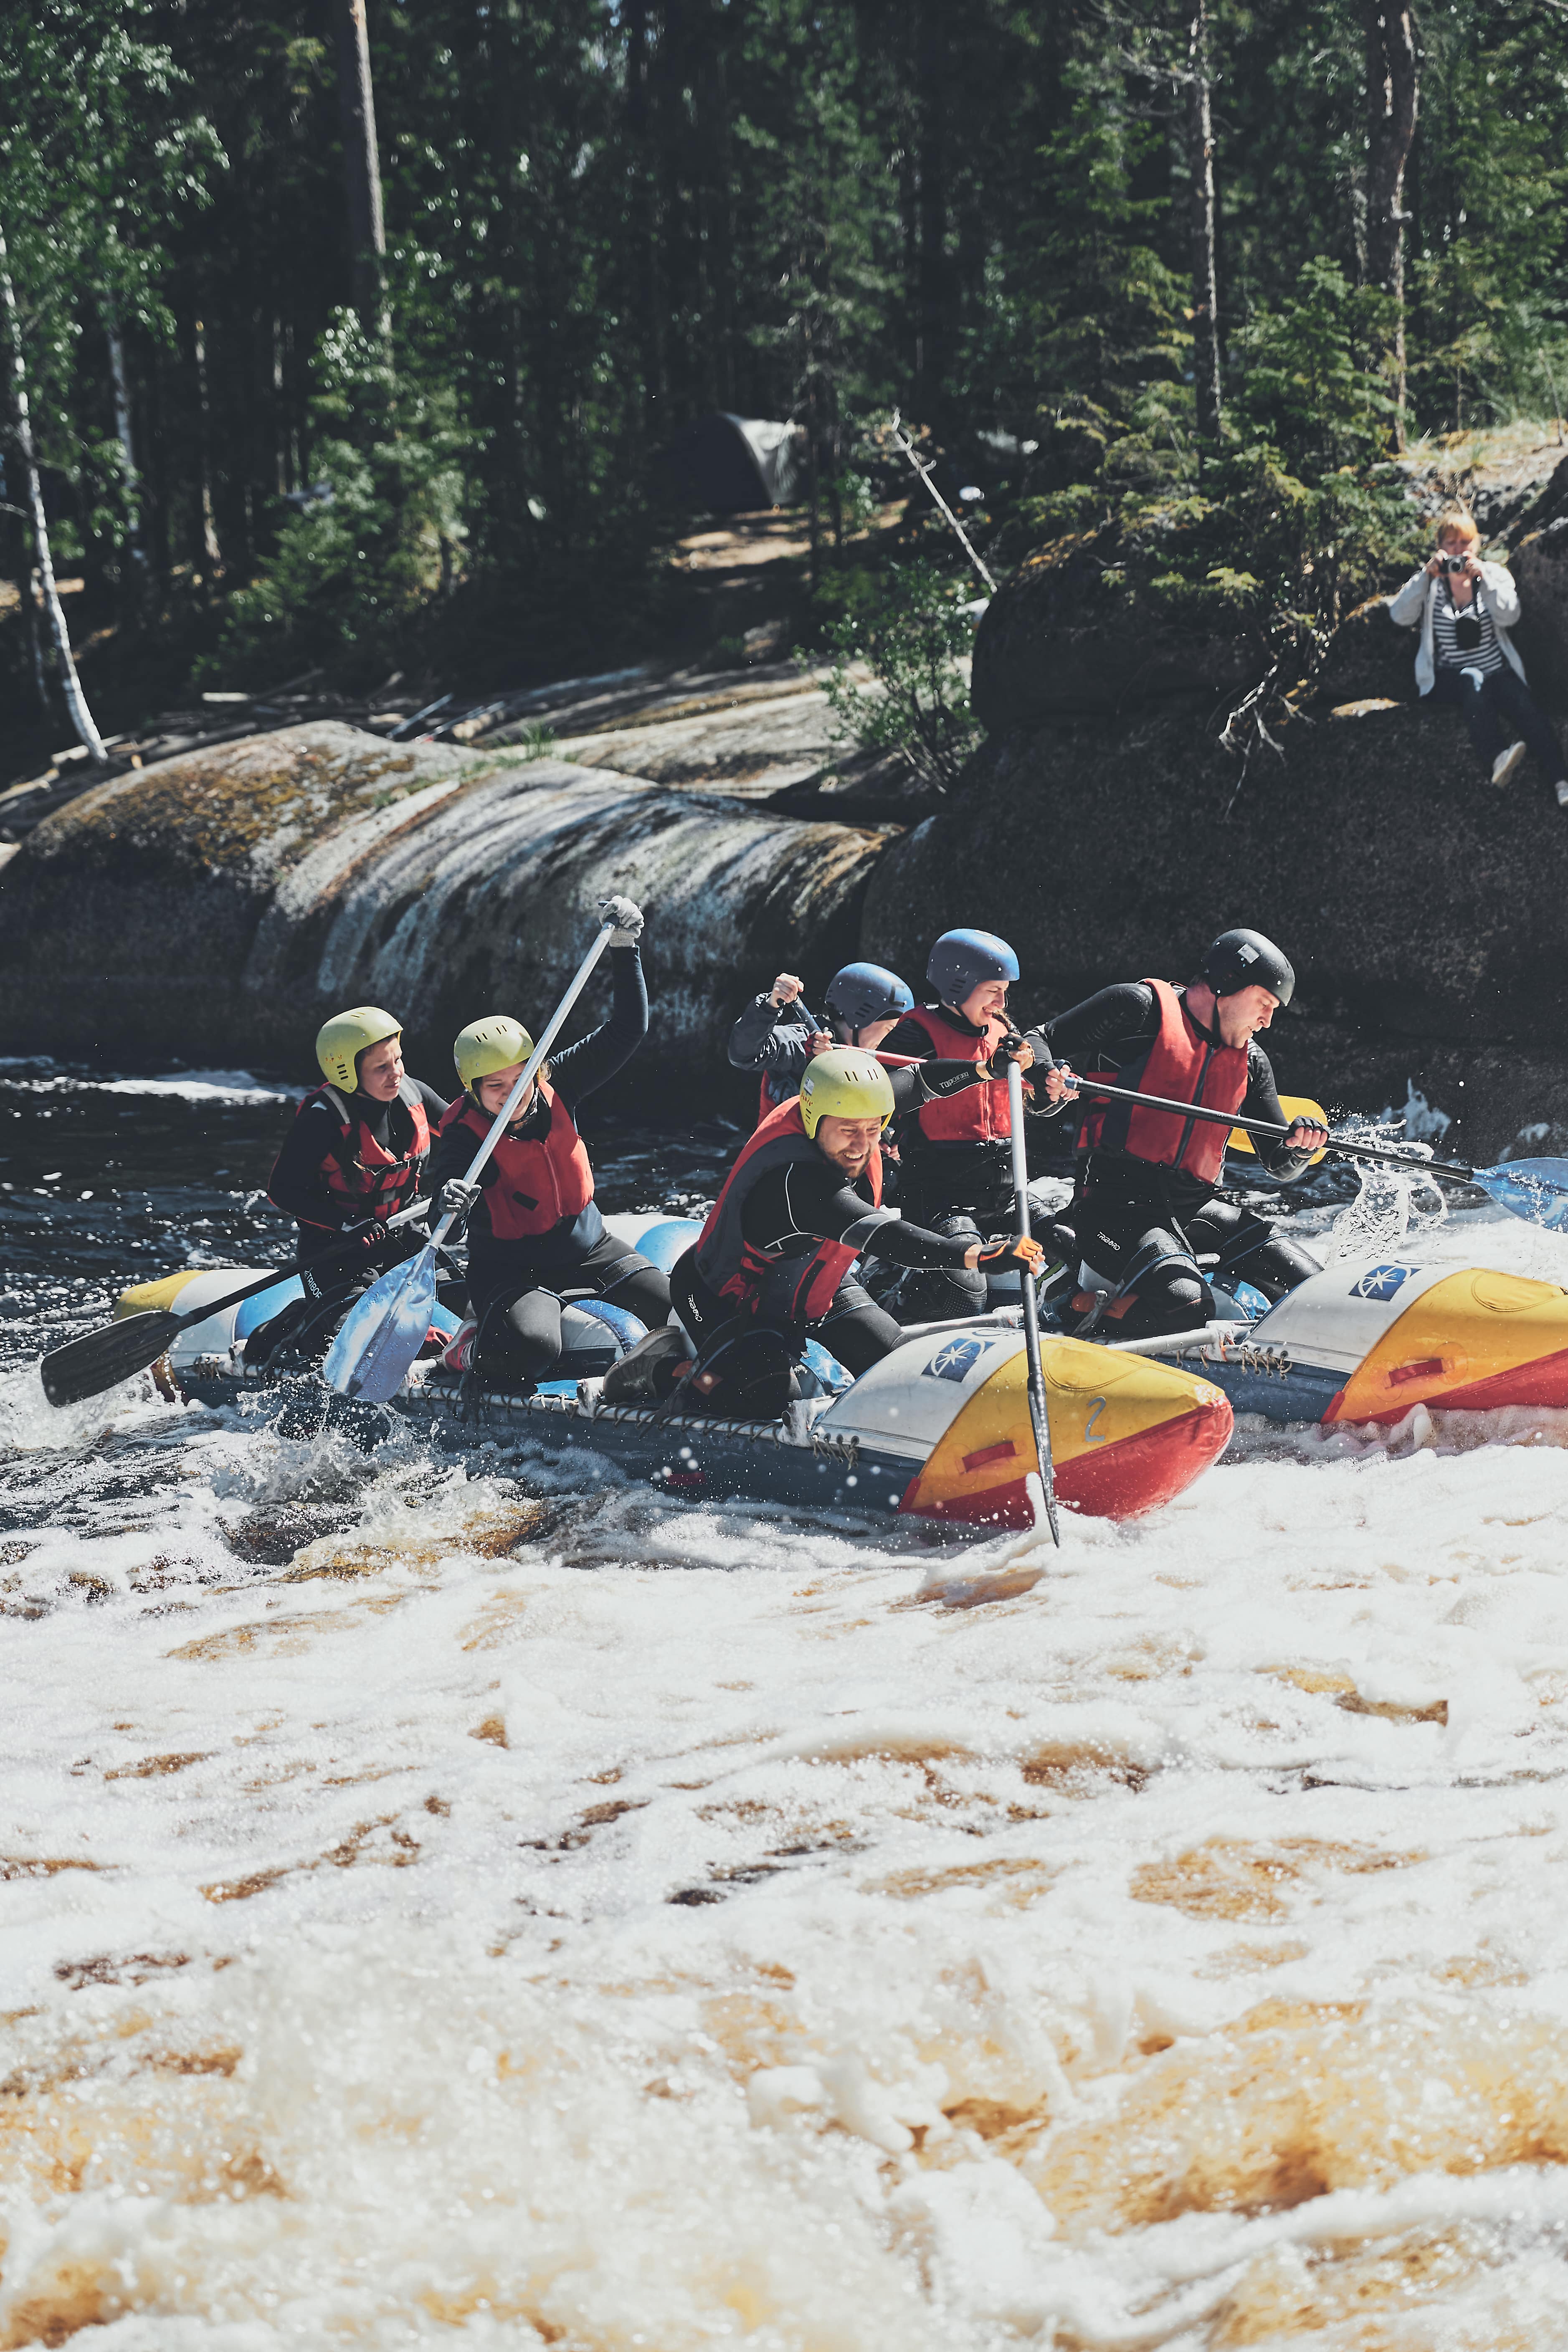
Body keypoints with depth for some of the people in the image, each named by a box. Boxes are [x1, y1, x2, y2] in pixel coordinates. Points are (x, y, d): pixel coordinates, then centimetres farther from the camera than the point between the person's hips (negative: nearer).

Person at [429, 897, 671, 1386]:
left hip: (588, 1248, 6)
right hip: (511, 1267, -6)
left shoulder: (556, 1088, -5)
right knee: (533, 1351, -34)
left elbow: (626, 1032, -5)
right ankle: (471, 1346, 0)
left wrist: (624, 949, -16)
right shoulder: (464, 1132, -18)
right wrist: (453, 1200, -60)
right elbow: (448, 1175, -35)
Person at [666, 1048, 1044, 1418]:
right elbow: (879, 1236, -53)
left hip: (817, 1285, 8)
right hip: (730, 1300, -8)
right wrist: (976, 1255, -62)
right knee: (763, 1403, -25)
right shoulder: (792, 1179, -42)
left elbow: (913, 1080, 4)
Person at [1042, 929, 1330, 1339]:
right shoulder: (1141, 1008, 1)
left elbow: (1280, 1165, 20)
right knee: (1185, 1307, -30)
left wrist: (1299, 1147, -4)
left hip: (1197, 1208, 6)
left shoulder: (1251, 1062, 18)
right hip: (1117, 1201, -6)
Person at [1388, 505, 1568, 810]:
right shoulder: (1429, 582, 10)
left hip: (1498, 672, 1)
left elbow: (1509, 616, -6)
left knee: (1525, 705, -29)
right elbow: (1400, 616, -7)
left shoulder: (1495, 575, 12)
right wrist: (1427, 575, -15)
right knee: (1473, 680, -37)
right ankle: (1498, 758, -58)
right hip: (1449, 679, -1)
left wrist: (1482, 577, -15)